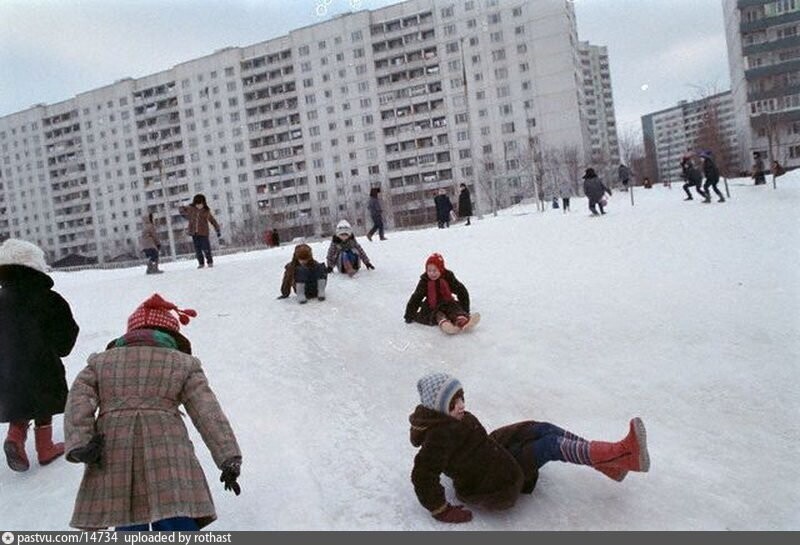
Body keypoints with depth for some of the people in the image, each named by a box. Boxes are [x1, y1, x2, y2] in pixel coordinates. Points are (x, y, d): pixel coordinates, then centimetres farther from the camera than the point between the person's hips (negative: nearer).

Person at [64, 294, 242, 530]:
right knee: (178, 524, -4)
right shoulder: (183, 364, 14)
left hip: (113, 456, 3)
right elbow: (208, 414, 7)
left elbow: (78, 401, 6)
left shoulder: (100, 362, 22)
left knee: (128, 524, 16)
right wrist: (229, 458, 6)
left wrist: (79, 445, -4)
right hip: (167, 455, -2)